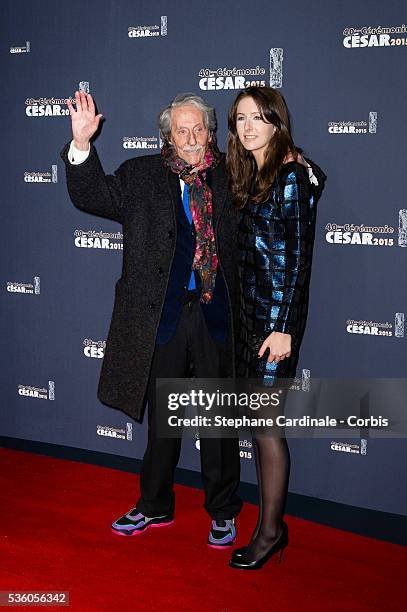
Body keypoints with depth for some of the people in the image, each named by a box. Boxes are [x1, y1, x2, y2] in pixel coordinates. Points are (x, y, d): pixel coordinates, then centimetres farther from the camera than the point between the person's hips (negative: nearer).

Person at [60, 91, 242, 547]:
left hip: (217, 314, 0)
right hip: (162, 315, 1)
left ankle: (223, 512, 24)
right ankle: (155, 507, 30)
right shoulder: (142, 176, 4)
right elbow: (92, 196, -5)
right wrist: (82, 143, -17)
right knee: (161, 415, 14)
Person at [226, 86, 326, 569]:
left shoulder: (292, 177, -10)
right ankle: (269, 523, 21)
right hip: (248, 314, 8)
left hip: (276, 317, -8)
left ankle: (271, 530, 11)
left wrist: (283, 328, -17)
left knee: (266, 423, -2)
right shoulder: (251, 176, 14)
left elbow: (299, 258, -14)